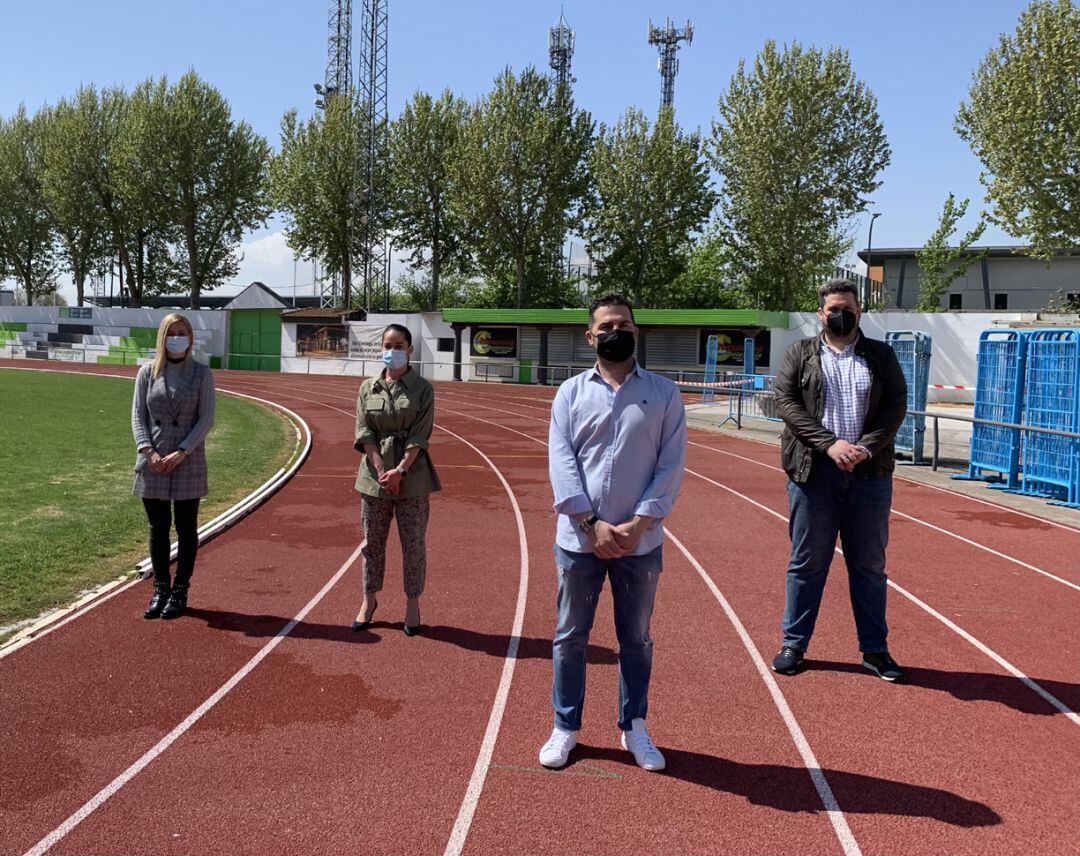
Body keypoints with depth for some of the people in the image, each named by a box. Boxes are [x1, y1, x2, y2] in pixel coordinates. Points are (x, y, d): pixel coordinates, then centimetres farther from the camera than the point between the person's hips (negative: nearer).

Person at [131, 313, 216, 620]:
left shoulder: (201, 373, 0)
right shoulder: (148, 372, 6)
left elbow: (206, 419, -5)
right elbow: (138, 414, 4)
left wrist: (181, 453, -14)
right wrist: (147, 450, -11)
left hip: (188, 462, -2)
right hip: (153, 462, 2)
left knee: (186, 528, 6)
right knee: (158, 529, 8)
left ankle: (180, 591, 17)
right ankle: (160, 589, 20)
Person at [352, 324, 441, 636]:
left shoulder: (422, 389, -2)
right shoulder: (368, 387, 6)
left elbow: (419, 436, -8)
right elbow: (364, 431, -1)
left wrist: (400, 471, -17)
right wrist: (382, 469, -12)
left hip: (411, 475, -2)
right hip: (375, 473, 3)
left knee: (413, 542, 4)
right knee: (372, 540, 11)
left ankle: (412, 604, 17)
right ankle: (369, 599, 26)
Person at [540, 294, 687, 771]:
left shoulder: (663, 393, 3)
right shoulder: (571, 392, 4)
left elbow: (671, 464, -2)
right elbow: (561, 460, -4)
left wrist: (639, 522, -13)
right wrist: (592, 523, -15)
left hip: (640, 542, 0)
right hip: (579, 538, 0)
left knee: (636, 638, 13)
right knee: (570, 636, 10)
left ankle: (634, 728, 28)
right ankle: (565, 728, 24)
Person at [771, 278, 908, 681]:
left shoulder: (882, 356, 11)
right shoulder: (800, 354, 7)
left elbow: (897, 404, 2)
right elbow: (785, 401, -4)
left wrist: (867, 447, -14)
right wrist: (829, 443, -15)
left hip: (870, 472, 1)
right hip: (813, 471, -1)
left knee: (869, 565, 8)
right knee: (807, 562, 5)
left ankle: (875, 649, 18)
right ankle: (793, 643, 16)